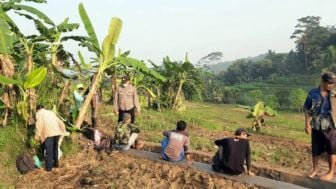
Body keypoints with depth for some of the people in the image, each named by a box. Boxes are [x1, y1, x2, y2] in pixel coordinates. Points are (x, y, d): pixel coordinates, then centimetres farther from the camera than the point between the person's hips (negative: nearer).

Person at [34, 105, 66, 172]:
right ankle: (56, 163, 29)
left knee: (49, 150, -1)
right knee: (55, 148, 19)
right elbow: (60, 122, 25)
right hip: (56, 132, 6)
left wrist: (37, 136, -4)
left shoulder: (39, 113, 11)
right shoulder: (51, 112, 27)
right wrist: (63, 130, 31)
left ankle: (49, 167, 2)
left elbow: (39, 124, -5)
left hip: (48, 133, -6)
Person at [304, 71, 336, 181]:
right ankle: (315, 169, 31)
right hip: (316, 126, 0)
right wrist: (307, 124, -4)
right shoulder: (313, 93, -5)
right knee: (316, 150, 12)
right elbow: (307, 110, -1)